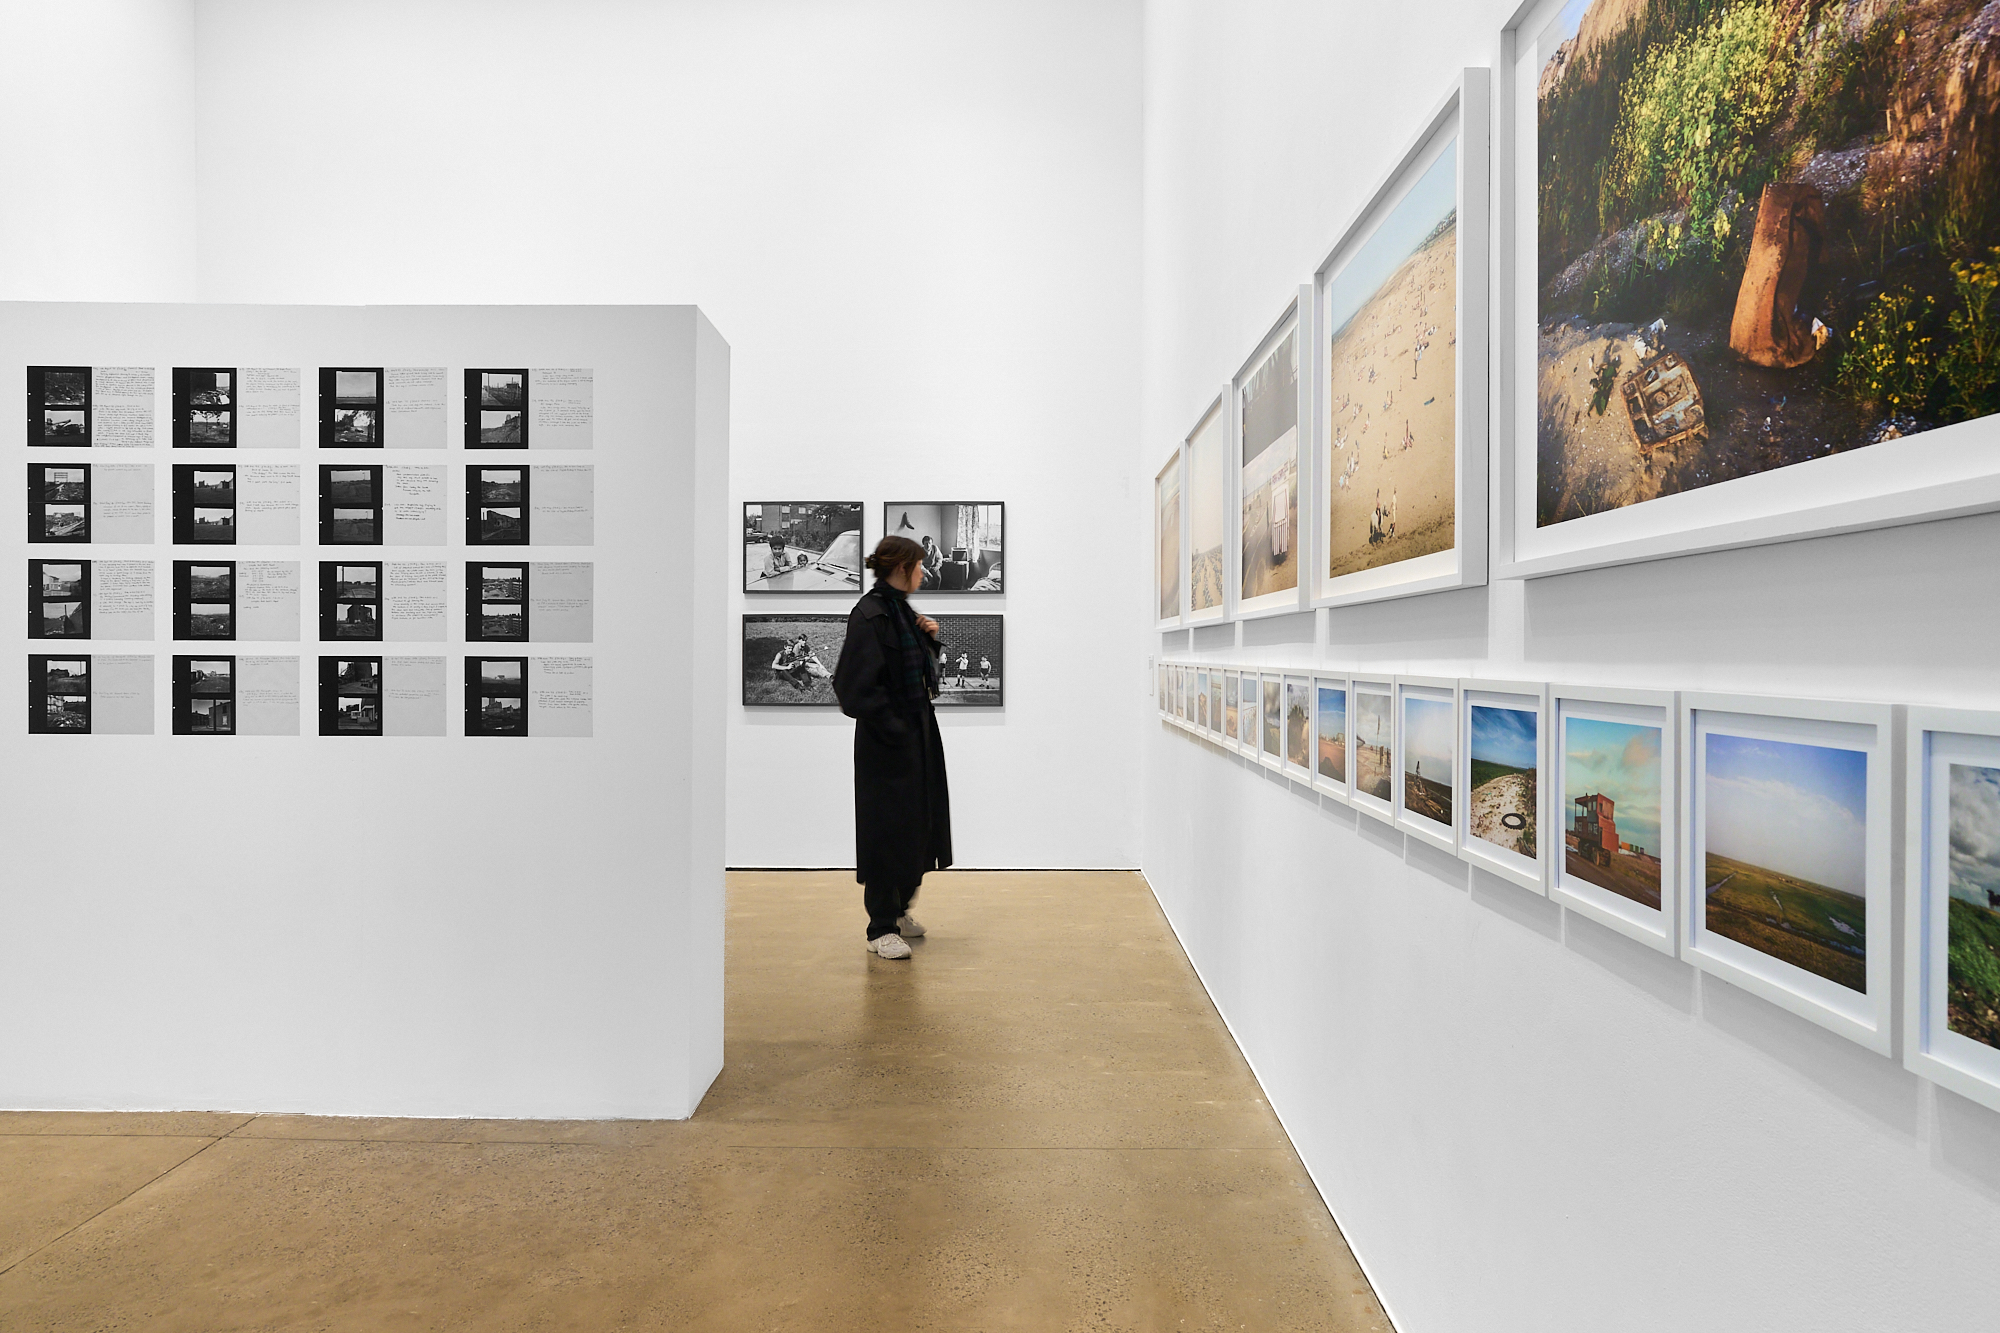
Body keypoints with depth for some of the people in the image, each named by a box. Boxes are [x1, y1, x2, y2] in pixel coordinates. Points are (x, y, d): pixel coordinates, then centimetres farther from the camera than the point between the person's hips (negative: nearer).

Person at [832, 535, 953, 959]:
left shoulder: (903, 610, 11)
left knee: (917, 823, 16)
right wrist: (894, 729, -20)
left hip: (919, 733, 9)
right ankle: (882, 928, 10)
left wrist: (930, 638, 3)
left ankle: (898, 910, 32)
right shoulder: (869, 615, -17)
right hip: (888, 740, -9)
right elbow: (855, 685, -22)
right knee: (888, 826, -2)